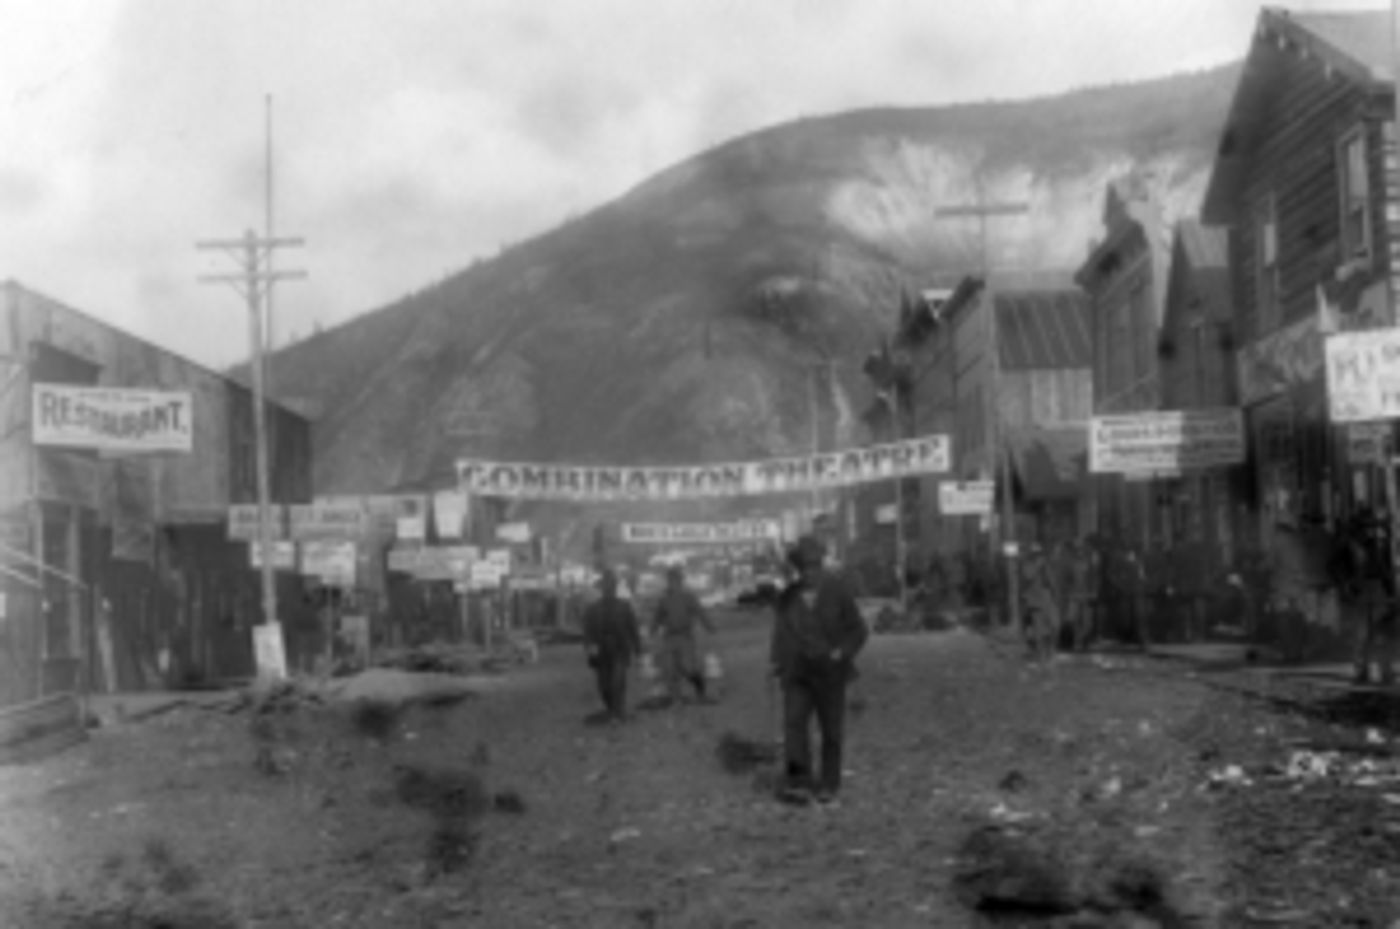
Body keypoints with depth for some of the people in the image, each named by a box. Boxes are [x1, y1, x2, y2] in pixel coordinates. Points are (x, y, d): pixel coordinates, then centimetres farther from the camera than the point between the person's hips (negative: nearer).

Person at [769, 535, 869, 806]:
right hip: (797, 674, 2)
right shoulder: (787, 597, 3)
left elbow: (858, 631, -2)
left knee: (831, 731, 4)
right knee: (794, 722, -15)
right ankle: (798, 783, -18)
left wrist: (841, 653, -18)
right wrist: (776, 664, -8)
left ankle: (828, 785, 18)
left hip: (829, 674, -2)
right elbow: (781, 635, 8)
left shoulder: (838, 592, -5)